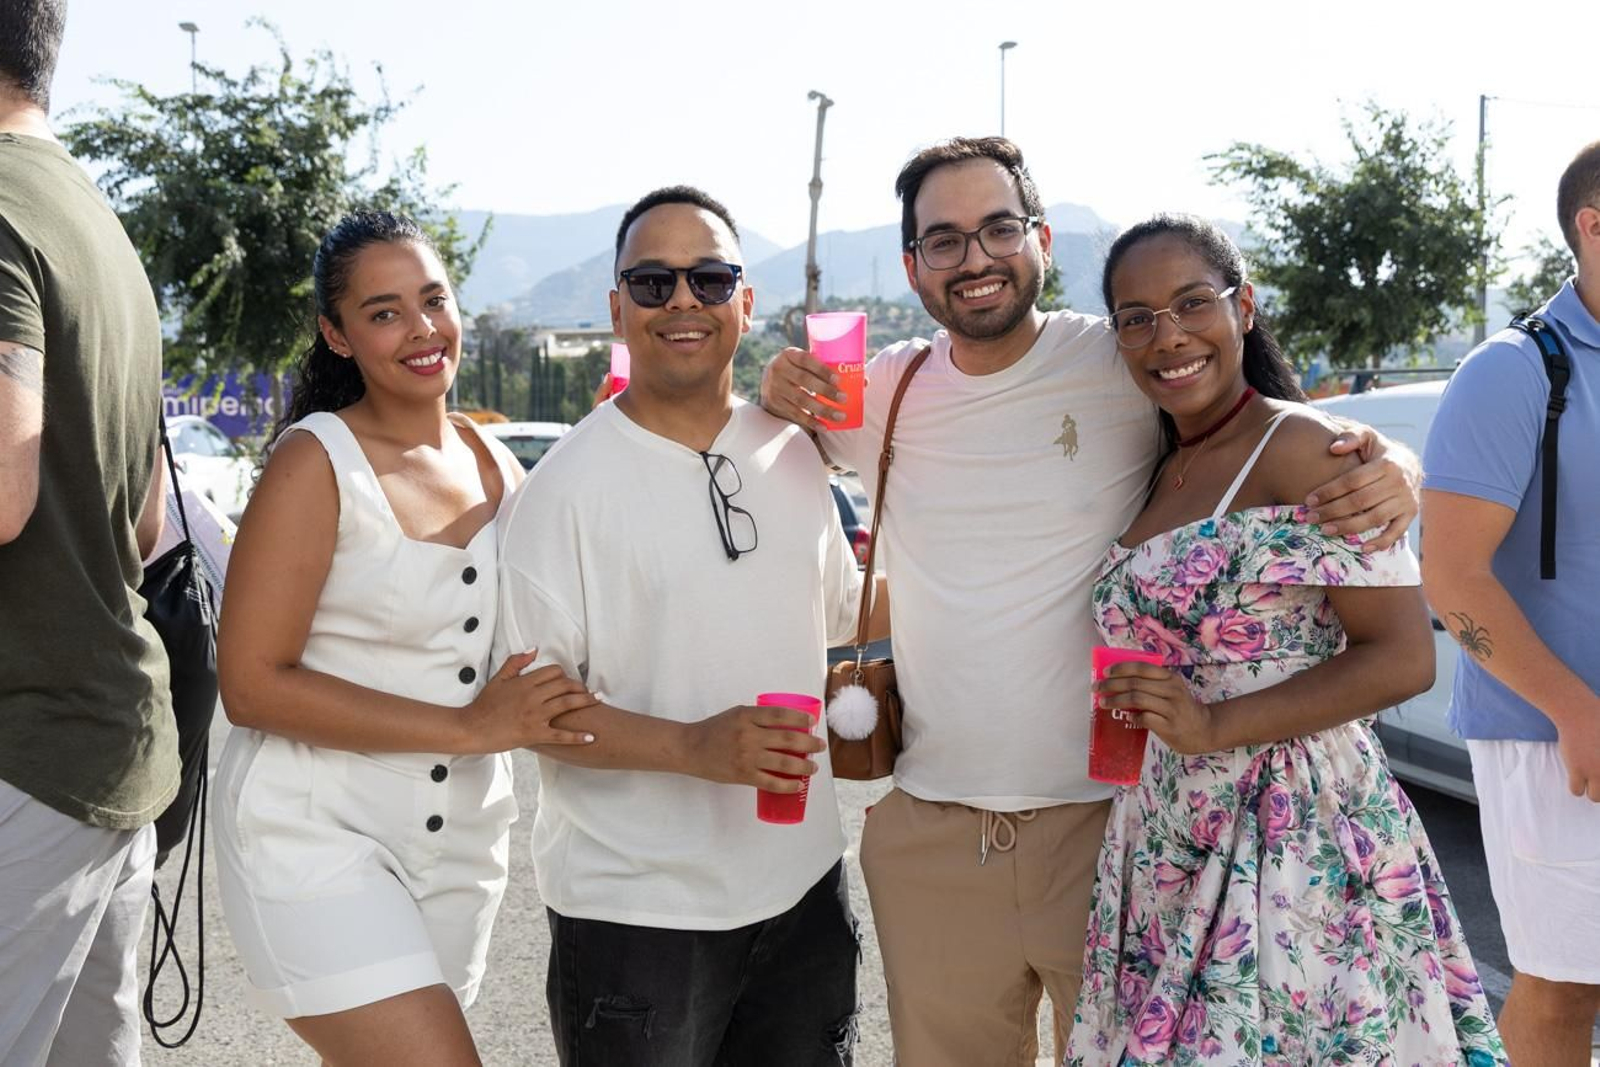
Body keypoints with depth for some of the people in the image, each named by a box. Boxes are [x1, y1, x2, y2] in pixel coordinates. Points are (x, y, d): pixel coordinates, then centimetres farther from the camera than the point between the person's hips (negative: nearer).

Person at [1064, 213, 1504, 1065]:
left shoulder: (1300, 447, -10)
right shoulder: (1159, 474, 12)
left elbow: (1403, 658, -14)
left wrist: (1216, 727, -21)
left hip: (1299, 845, -7)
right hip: (1166, 854, 7)